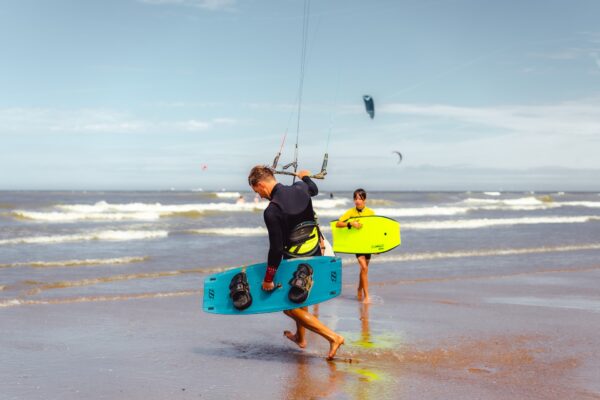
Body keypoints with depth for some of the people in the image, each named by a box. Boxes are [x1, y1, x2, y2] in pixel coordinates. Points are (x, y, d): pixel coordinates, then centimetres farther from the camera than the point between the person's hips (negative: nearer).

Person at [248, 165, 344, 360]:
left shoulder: (272, 211, -25)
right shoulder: (300, 188, -4)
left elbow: (276, 249, -23)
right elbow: (313, 190, 24)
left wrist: (268, 278, -13)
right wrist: (305, 177, 46)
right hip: (315, 256, 8)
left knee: (290, 308, 6)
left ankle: (333, 337, -4)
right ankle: (300, 337, 45)